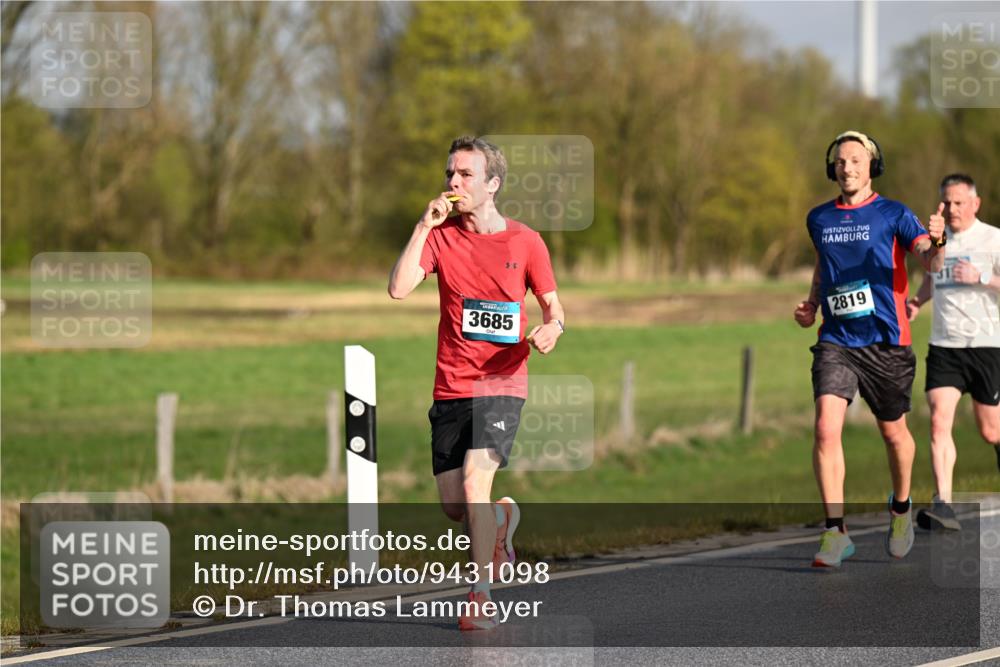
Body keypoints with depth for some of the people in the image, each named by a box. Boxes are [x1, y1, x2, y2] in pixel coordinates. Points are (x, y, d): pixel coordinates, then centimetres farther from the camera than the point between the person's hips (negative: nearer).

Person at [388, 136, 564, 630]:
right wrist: (424, 226, -13)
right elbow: (398, 289, -10)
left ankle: (481, 597, -15)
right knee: (454, 508, 5)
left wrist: (552, 329, -14)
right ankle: (501, 516, 40)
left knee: (474, 482, -22)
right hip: (450, 388, 3)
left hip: (502, 384, -3)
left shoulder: (525, 242, 1)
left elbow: (552, 306, 9)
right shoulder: (441, 235, 4)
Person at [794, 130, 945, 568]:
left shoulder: (893, 215, -3)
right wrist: (812, 304, 11)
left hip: (885, 342, -2)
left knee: (894, 433, 11)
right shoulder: (818, 219, 9)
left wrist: (935, 244, -39)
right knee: (827, 428, -17)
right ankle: (835, 531, -16)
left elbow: (930, 263, -17)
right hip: (836, 339, 2)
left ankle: (901, 508, 39)